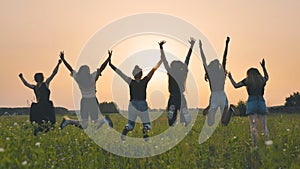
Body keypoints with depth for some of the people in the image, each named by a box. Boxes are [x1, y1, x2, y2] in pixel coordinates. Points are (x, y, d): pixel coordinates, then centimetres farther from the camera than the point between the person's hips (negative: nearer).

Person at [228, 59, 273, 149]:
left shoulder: (247, 81, 5)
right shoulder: (262, 80, 14)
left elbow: (235, 85, 5)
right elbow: (267, 77, 38)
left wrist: (230, 78, 20)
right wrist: (263, 67, 47)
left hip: (251, 103, -2)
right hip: (261, 103, 2)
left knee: (253, 126, -3)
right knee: (264, 125, 5)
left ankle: (255, 145, -10)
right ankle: (267, 139, -18)